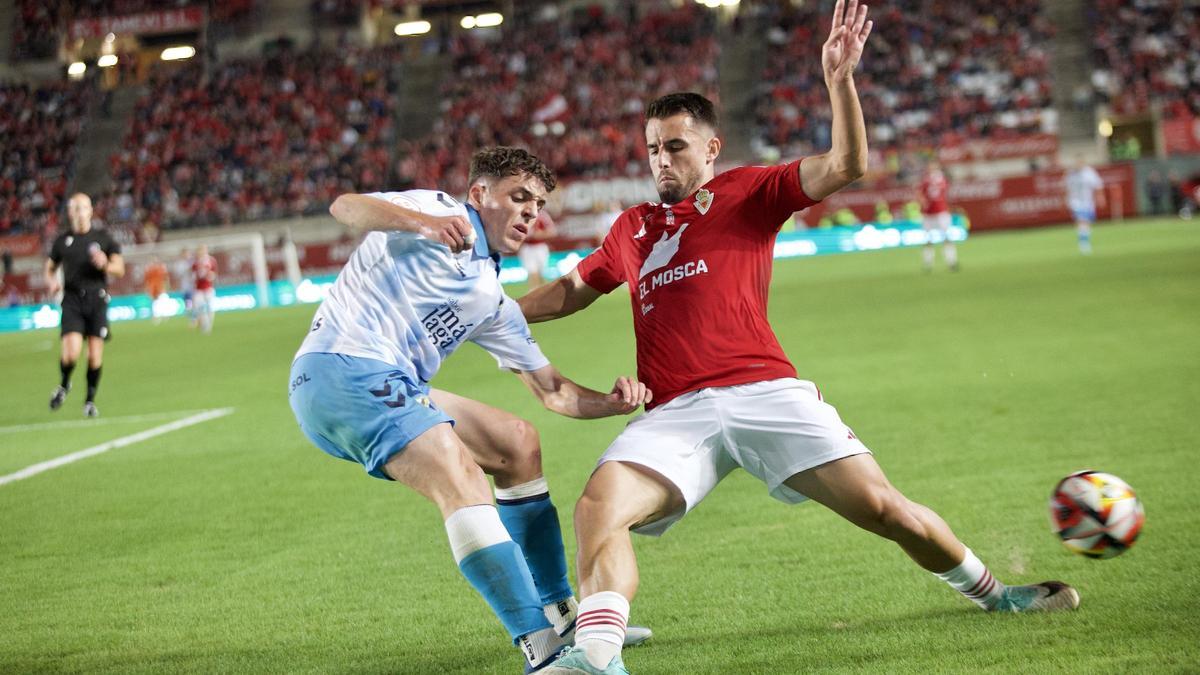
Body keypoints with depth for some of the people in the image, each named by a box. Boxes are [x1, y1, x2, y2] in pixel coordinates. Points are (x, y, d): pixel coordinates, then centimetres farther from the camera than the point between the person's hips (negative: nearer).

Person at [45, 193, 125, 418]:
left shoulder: (103, 238, 8)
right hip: (72, 300, 0)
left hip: (97, 300, 0)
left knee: (95, 355, -3)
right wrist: (52, 281, 0)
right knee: (71, 352, -16)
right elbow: (50, 267, 22)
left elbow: (120, 268, 8)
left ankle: (90, 401, 14)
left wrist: (105, 265, -14)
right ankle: (64, 385, 15)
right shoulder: (62, 241, 10)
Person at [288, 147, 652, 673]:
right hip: (343, 368, -10)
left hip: (391, 387, 10)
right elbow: (345, 207, -16)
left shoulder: (493, 303, 23)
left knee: (518, 443, 17)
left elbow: (553, 392, 24)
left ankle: (560, 618, 21)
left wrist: (612, 402, 3)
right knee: (462, 483, -24)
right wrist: (424, 223, -35)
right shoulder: (439, 211, 1)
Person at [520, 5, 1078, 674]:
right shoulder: (633, 228, 23)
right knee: (598, 508, -27)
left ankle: (992, 592, 18)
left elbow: (847, 165, -1)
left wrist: (840, 78, -12)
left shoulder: (747, 192, 12)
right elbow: (569, 292, 36)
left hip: (765, 391, -2)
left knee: (881, 507, -7)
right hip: (677, 412, 2)